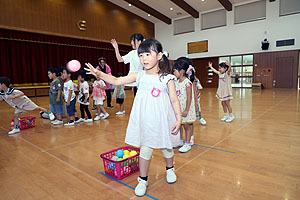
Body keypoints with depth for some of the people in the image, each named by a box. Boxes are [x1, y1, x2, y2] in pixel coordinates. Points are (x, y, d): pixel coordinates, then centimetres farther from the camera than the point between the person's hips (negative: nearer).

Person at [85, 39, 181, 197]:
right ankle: (143, 180, 29)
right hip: (144, 121, 2)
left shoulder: (167, 78, -9)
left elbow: (174, 100, -7)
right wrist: (99, 74, -13)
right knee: (145, 149, 10)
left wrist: (178, 119, -13)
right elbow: (117, 81, -1)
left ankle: (170, 169, 48)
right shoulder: (139, 76, 0)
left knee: (166, 147, 18)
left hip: (161, 120, -1)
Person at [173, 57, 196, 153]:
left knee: (187, 126, 5)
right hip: (178, 109, 7)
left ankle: (188, 143, 17)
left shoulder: (187, 82, -16)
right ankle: (180, 141, 32)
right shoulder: (177, 82, 7)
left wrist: (186, 110, -19)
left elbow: (189, 98, -17)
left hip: (185, 109, -7)